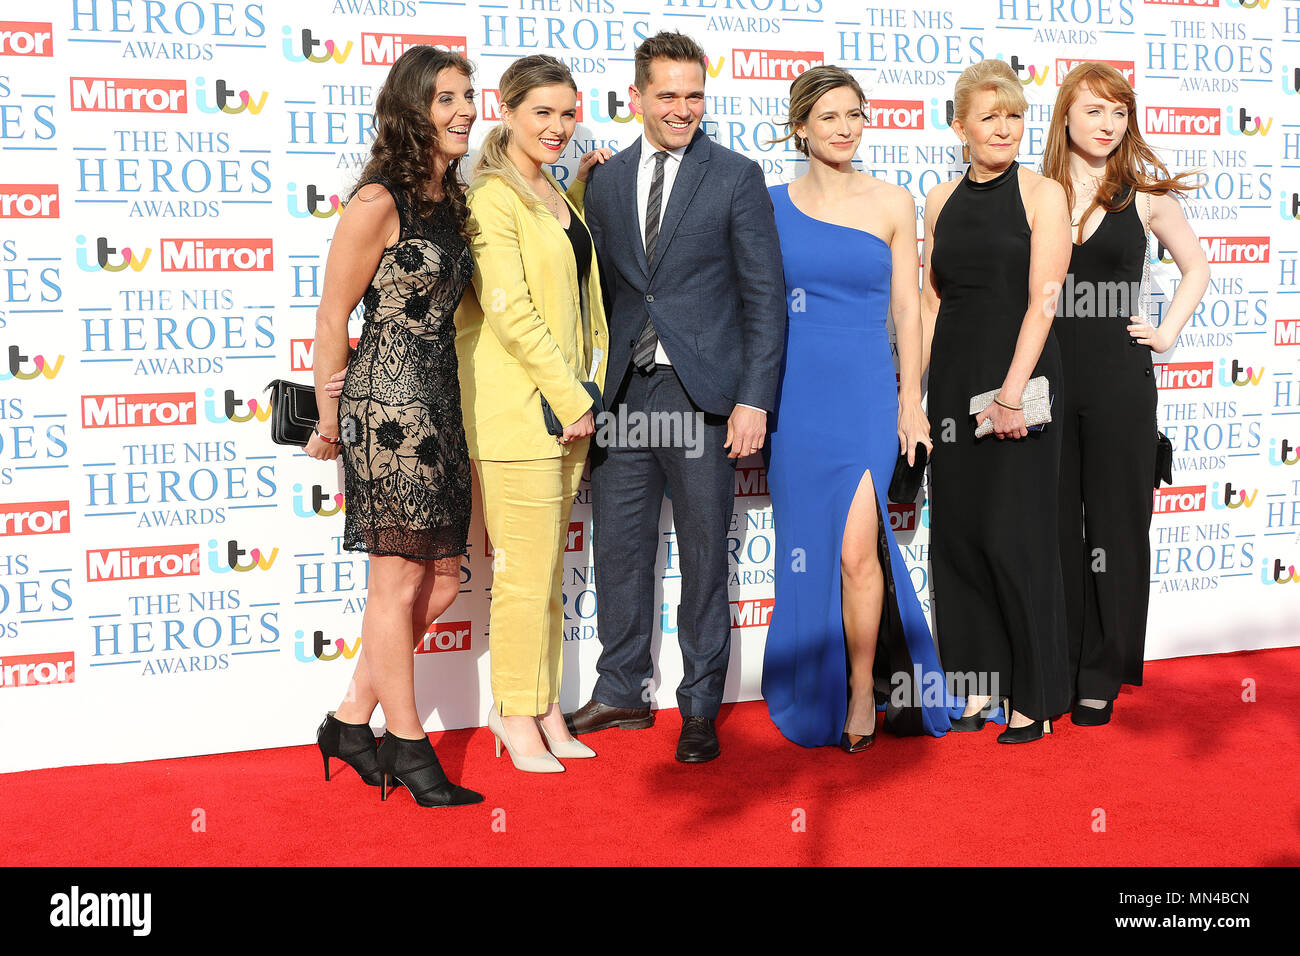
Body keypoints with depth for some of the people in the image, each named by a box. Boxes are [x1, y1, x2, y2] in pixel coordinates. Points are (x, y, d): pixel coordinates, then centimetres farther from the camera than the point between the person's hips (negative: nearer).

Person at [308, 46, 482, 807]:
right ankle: (409, 749, 11)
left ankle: (353, 721, 22)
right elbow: (333, 318, -8)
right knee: (399, 580, 0)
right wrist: (329, 421, -3)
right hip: (387, 406, -9)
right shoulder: (378, 203, -10)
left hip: (439, 406, 9)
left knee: (442, 579, 10)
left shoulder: (449, 202, 13)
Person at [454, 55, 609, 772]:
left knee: (548, 570, 13)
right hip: (517, 406, -8)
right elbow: (510, 310, -18)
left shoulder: (555, 195, 16)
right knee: (525, 571, -3)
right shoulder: (492, 196, -11)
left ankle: (543, 708, 22)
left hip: (567, 402, 9)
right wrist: (572, 400, -15)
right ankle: (516, 715, 10)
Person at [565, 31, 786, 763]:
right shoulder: (606, 182, 11)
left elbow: (765, 295, -4)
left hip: (703, 395, -4)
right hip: (622, 395, 4)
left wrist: (754, 399, -11)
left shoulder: (738, 177, -1)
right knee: (618, 548, 9)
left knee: (705, 557, 5)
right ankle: (623, 691, 26)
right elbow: (603, 292, 12)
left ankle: (701, 708, 17)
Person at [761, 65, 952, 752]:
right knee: (807, 547, 8)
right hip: (796, 394, 1)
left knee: (856, 548, -12)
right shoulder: (771, 205, 5)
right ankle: (816, 697, 22)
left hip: (867, 392, -1)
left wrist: (911, 399, 2)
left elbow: (906, 306, 5)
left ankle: (863, 693, 7)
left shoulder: (892, 203, 5)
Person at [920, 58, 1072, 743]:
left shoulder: (1043, 195, -3)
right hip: (954, 379, 5)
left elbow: (1042, 301, -11)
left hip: (1020, 376, -5)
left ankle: (1036, 696, 8)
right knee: (956, 529, 7)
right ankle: (978, 682, 20)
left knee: (1015, 534, -5)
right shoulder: (942, 199, 12)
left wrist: (1012, 391, -19)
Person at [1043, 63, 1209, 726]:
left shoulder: (1144, 195, 3)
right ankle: (1061, 668, 18)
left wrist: (1167, 334, 4)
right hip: (1047, 379, 1)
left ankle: (1103, 676, 16)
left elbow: (1196, 268, 16)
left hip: (1119, 380, 0)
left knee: (1115, 525, 5)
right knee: (1055, 527, 6)